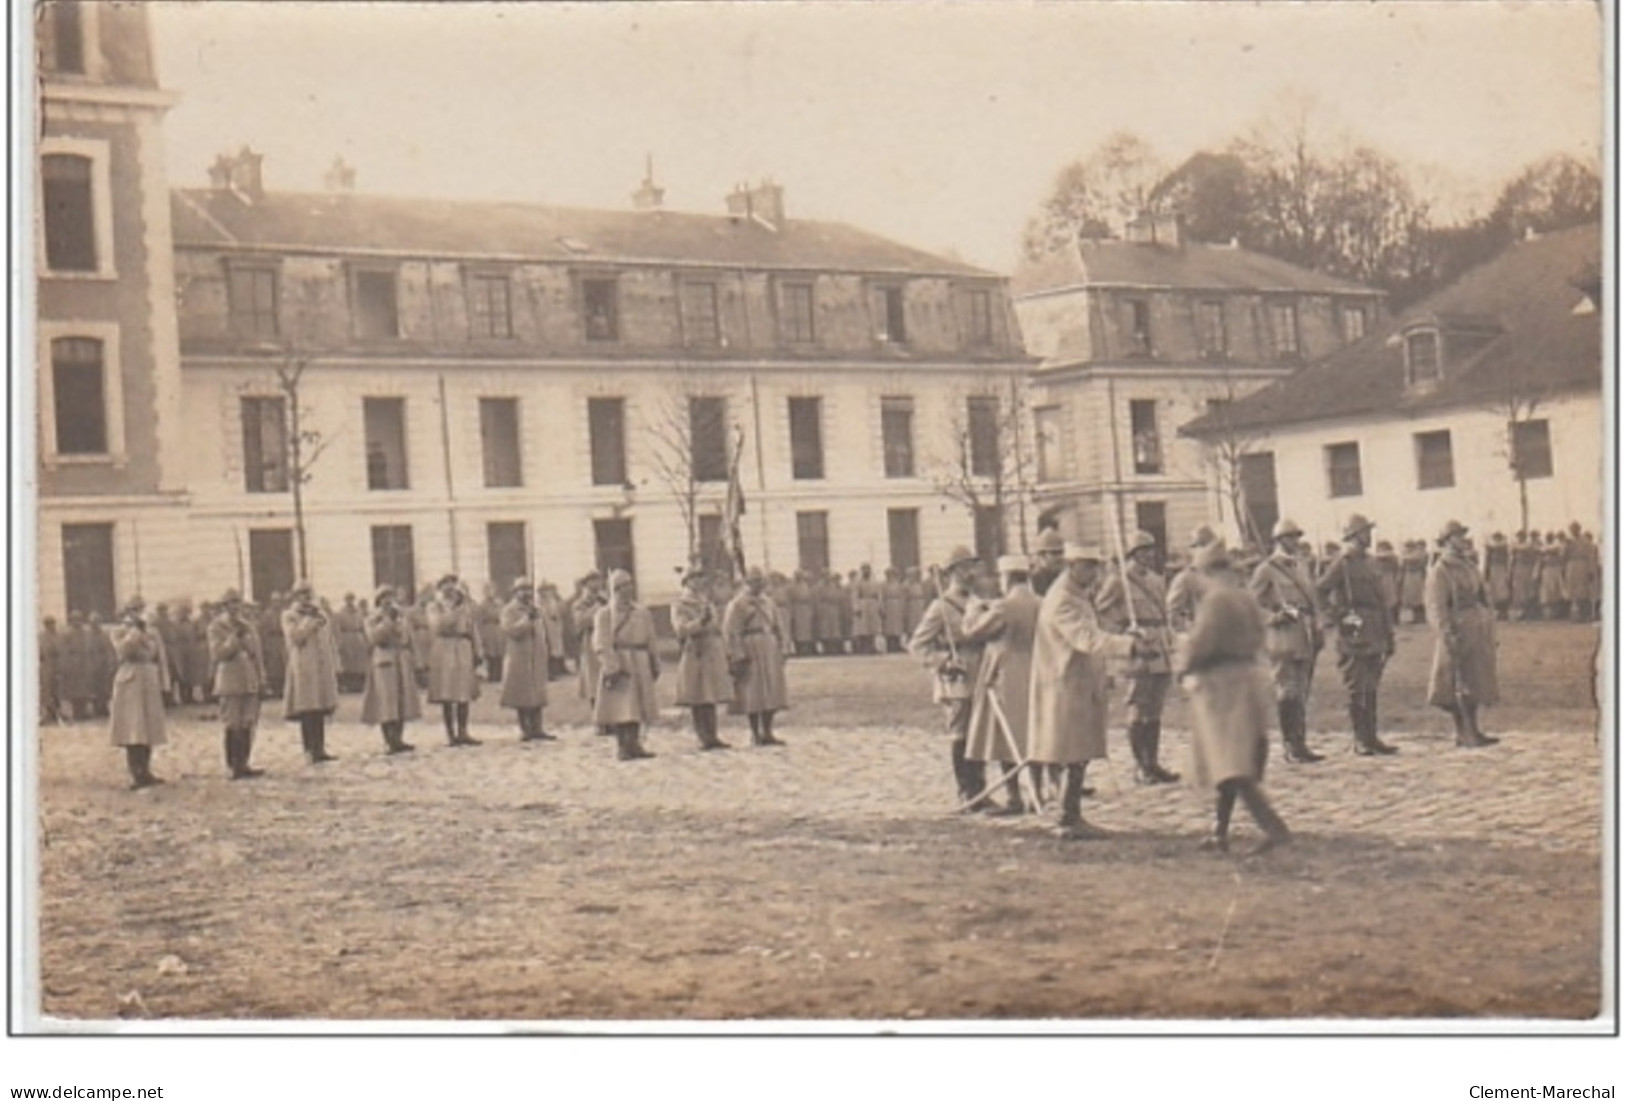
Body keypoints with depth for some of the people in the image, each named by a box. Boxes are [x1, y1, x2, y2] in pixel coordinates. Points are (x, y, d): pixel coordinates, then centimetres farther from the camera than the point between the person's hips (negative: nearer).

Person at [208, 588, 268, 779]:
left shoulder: (249, 622, 12)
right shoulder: (216, 626, -4)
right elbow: (217, 654, -14)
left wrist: (261, 681, 11)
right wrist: (235, 636, -19)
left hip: (251, 682, 5)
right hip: (230, 683, -5)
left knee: (247, 725, 6)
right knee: (233, 727, -3)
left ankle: (243, 764, 14)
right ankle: (235, 767, 1)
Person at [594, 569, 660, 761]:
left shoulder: (641, 612, 12)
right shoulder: (605, 614, -4)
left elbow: (650, 641, 15)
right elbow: (602, 644, -10)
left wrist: (654, 664, 13)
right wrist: (611, 667, -19)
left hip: (640, 666, 5)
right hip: (618, 664, -5)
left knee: (638, 707, 8)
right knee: (620, 707, -6)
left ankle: (634, 744, 15)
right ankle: (622, 747, 0)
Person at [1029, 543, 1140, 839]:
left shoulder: (1081, 595, 15)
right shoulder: (1061, 601, -19)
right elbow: (1087, 639, -32)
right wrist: (1128, 644, -41)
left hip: (1083, 687, 10)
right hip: (1067, 689, -10)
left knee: (1080, 757, 13)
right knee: (1074, 759, -6)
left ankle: (1073, 819, 20)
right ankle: (1068, 822, 0)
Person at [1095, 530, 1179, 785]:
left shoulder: (1157, 580, 17)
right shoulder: (1118, 580, -5)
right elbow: (1100, 611, -5)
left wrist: (1168, 639, 15)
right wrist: (1121, 634, -9)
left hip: (1161, 653, 7)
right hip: (1138, 655, -7)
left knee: (1155, 711, 9)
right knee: (1139, 711, -4)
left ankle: (1153, 763, 14)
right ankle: (1140, 766, 1)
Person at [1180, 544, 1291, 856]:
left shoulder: (1215, 600, -15)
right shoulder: (1247, 599, 11)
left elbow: (1202, 641, -20)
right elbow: (1256, 639, 15)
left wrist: (1188, 672, -2)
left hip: (1219, 682, -9)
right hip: (1249, 676, 9)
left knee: (1231, 769, -9)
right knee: (1229, 765, 15)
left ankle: (1274, 828, -19)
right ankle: (1220, 833, 20)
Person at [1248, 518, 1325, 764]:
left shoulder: (1300, 565, 17)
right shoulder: (1267, 569, -4)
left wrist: (1317, 628, 13)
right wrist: (1277, 616, -16)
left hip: (1305, 639, 7)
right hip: (1283, 638, -7)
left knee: (1302, 694, 10)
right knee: (1288, 693, -7)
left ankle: (1301, 744, 15)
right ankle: (1292, 746, -3)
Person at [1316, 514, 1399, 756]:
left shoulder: (1366, 562, 17)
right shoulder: (1342, 563, -9)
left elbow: (1379, 601, 19)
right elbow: (1319, 591, -18)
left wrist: (1388, 636, 18)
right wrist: (1339, 616, -17)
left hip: (1373, 637, 8)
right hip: (1355, 635, -8)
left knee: (1371, 689, 10)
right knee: (1358, 690, -3)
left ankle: (1371, 738, 14)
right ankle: (1361, 740, 2)